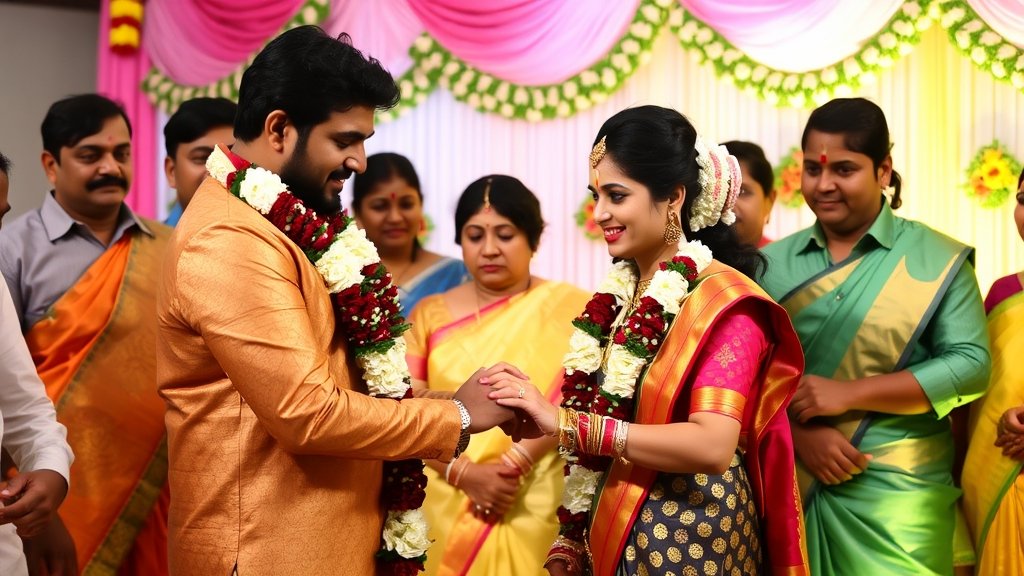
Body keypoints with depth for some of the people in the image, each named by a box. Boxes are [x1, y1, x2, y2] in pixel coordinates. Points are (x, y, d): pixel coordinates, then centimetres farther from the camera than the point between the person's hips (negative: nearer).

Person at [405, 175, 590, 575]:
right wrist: (465, 474, -14)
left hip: (533, 509, -2)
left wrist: (511, 465, -21)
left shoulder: (569, 310, 1)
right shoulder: (429, 315, 8)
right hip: (441, 508, 2)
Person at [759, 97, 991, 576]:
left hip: (895, 498, -2)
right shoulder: (774, 263, 6)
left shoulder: (937, 259, -2)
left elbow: (971, 364, -9)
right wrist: (798, 433, -15)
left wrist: (846, 392, -15)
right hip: (793, 490, 2)